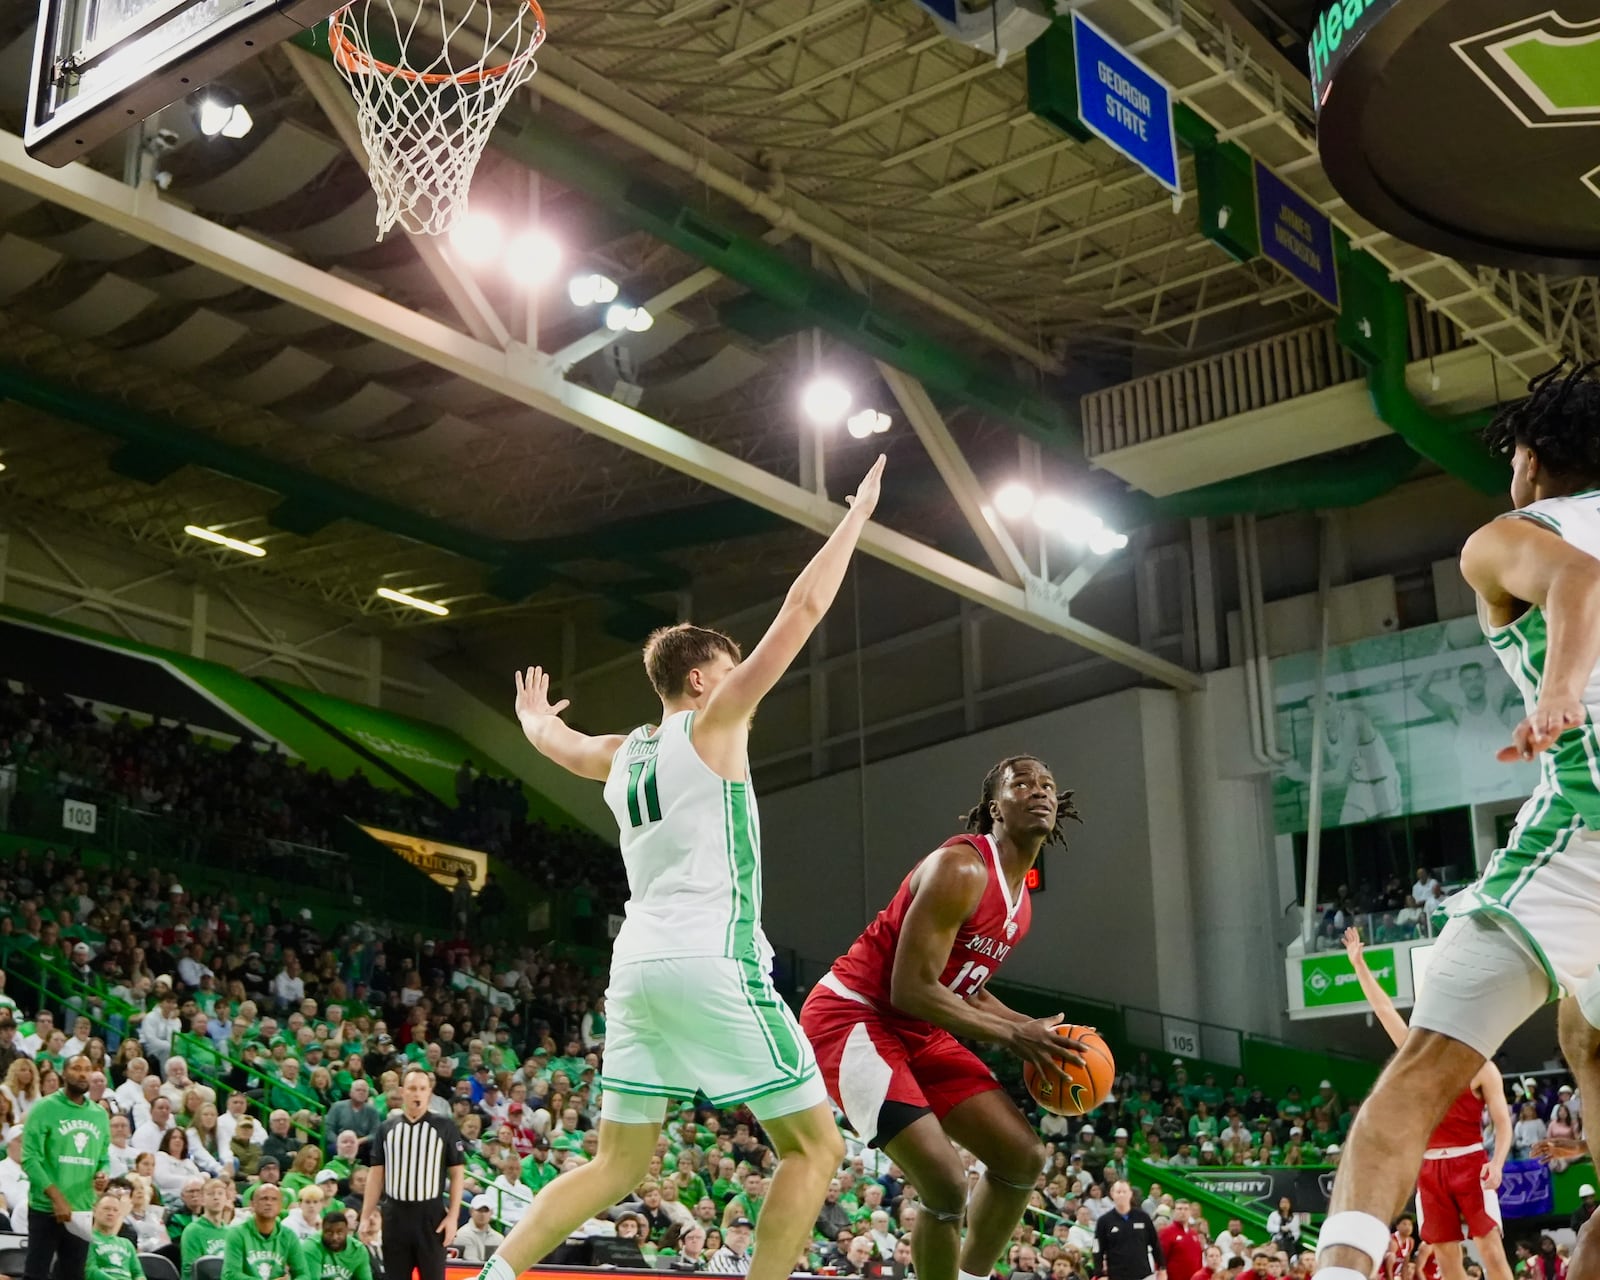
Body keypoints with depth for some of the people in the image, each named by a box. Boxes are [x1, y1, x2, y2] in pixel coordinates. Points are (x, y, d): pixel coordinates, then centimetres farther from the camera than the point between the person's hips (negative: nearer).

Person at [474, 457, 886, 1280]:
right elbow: (803, 610, -2)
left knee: (619, 1163, 15)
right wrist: (858, 514, 7)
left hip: (638, 966, 8)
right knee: (814, 1147, 1)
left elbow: (554, 740, 41)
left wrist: (533, 715, 64)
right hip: (712, 963, -7)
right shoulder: (711, 724, 0)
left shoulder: (621, 754, 17)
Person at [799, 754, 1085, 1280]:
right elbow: (912, 989, -25)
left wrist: (1033, 1028, 4)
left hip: (919, 1032, 10)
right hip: (852, 1018, -10)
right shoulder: (961, 868, -21)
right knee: (945, 1181, -22)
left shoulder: (1019, 892, 10)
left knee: (1023, 1156, 7)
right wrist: (1011, 1034, -18)